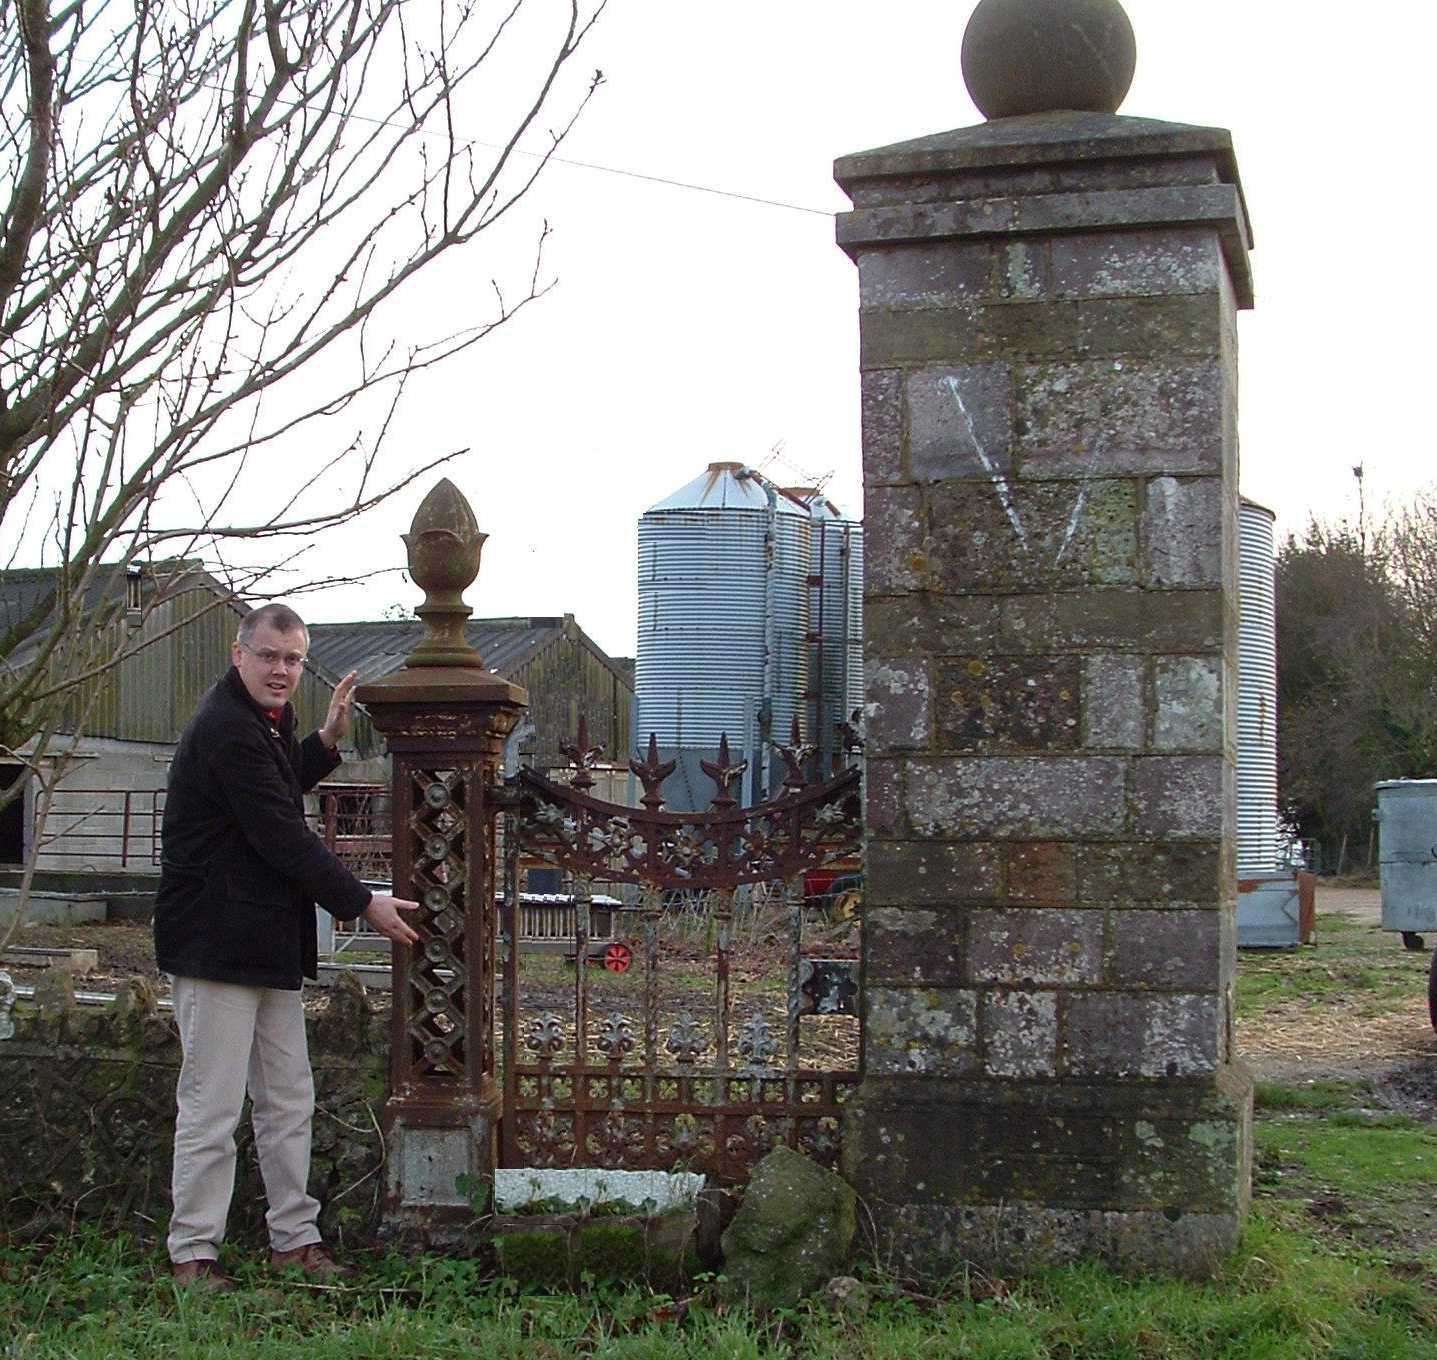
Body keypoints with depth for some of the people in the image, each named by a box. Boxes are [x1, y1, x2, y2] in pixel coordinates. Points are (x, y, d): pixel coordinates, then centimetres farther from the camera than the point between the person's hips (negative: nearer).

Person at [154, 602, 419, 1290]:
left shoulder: (261, 723, 15)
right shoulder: (225, 729, -17)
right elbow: (282, 837, -20)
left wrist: (326, 741, 16)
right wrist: (363, 903, -14)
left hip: (269, 948, 10)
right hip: (217, 944, -10)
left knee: (288, 1101, 13)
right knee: (212, 1106, -5)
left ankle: (294, 1239, 21)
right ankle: (192, 1253, 3)